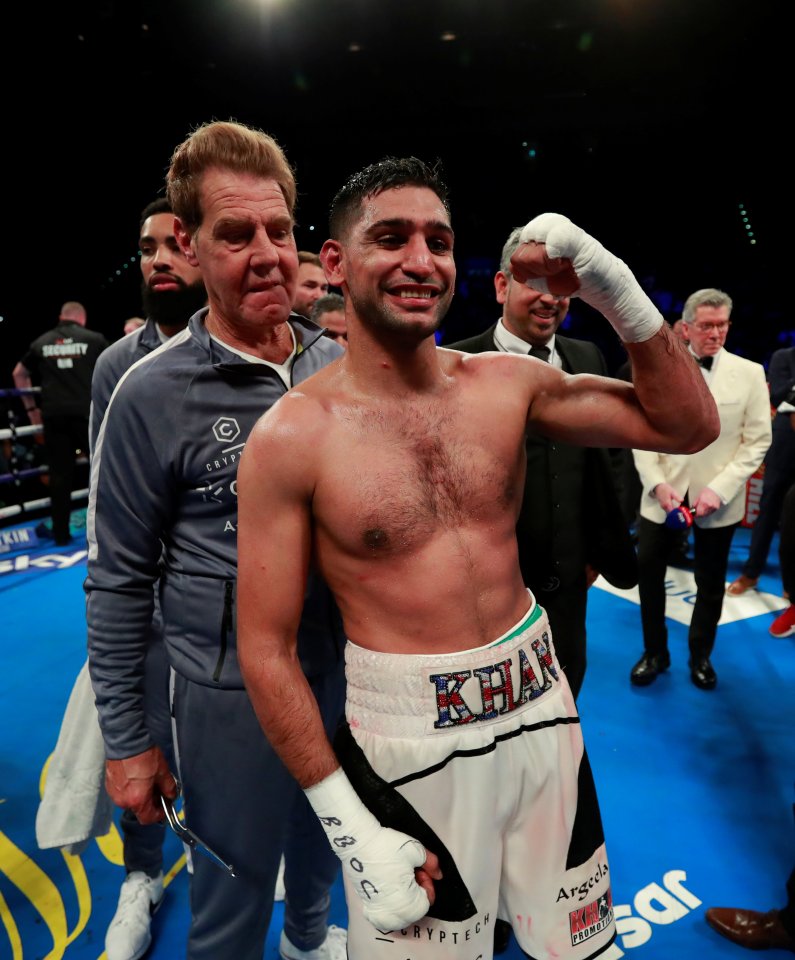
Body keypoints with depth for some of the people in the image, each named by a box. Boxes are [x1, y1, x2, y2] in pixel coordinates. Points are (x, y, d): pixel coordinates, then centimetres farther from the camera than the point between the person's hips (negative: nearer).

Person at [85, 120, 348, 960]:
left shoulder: (339, 366, -3)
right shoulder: (152, 394, -15)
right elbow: (118, 580, -8)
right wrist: (124, 740, -4)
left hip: (345, 667, 5)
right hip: (230, 692, -4)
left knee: (325, 845, 29)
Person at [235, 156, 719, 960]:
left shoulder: (505, 383, -3)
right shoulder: (291, 436, -14)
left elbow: (689, 426, 0)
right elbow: (265, 650, -11)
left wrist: (614, 290, -13)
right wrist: (349, 825, -11)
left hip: (542, 707, 4)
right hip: (409, 742, -3)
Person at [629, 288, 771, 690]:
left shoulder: (750, 373, -3)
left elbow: (757, 441, -5)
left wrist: (719, 490, -16)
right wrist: (657, 484, -13)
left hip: (716, 499, 0)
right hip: (663, 492, 1)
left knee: (711, 582, 13)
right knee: (648, 569, 7)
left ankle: (700, 656, 37)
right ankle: (655, 653, 29)